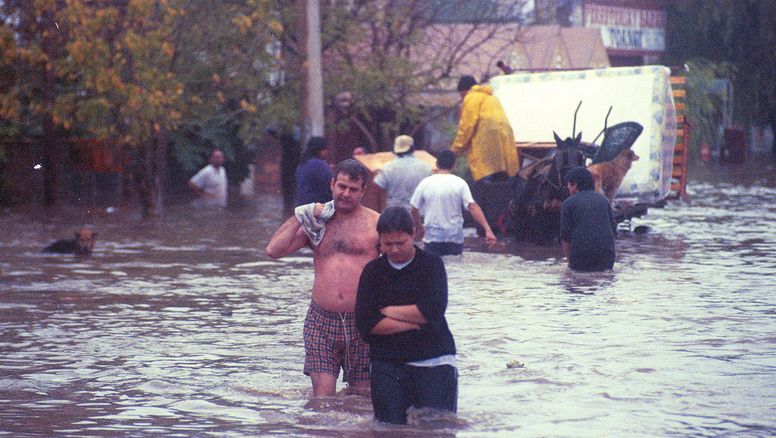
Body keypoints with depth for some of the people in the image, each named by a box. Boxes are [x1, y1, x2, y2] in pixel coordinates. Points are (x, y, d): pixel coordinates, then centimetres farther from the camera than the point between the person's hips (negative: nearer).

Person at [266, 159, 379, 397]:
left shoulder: (375, 223, 4)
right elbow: (273, 250, 5)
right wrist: (300, 216, 0)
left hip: (362, 323, -2)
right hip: (321, 321, 2)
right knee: (322, 400, -7)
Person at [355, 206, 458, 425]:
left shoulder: (431, 264, 2)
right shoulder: (373, 271, 7)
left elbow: (433, 310, -13)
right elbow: (366, 323, -6)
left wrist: (388, 311, -4)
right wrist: (414, 323, -10)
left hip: (433, 360, -2)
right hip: (386, 365, 2)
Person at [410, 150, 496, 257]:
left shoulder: (425, 183, -2)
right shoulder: (460, 183, -5)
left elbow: (414, 210, 3)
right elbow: (473, 207, -15)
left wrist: (419, 227, 21)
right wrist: (488, 230, -20)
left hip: (431, 237, 0)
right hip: (455, 238, 0)